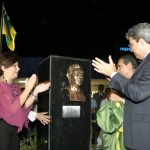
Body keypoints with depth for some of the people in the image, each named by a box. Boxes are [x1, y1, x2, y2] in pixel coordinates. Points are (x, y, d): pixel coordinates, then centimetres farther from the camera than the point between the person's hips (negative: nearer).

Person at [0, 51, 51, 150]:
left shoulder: (15, 86, 12)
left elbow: (24, 106, 8)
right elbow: (12, 107, -22)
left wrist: (36, 91, -3)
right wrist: (28, 88, -20)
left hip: (15, 128, 8)